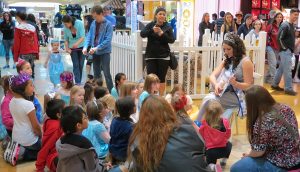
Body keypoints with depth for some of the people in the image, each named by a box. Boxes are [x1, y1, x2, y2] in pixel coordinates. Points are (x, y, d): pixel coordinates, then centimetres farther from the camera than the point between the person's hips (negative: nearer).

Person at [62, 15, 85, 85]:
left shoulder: (79, 23, -19)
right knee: (76, 65, -5)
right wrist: (67, 48, -13)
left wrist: (77, 43, -40)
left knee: (81, 64, 4)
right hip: (72, 48, 1)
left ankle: (79, 81, 17)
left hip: (81, 46, -1)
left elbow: (82, 37, -24)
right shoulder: (65, 28, -11)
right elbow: (66, 39, 0)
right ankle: (77, 82, -3)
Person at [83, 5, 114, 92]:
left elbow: (108, 40, -18)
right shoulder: (93, 23, 5)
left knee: (107, 73, -5)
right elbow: (89, 36, 6)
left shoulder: (108, 24, -11)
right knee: (96, 73, 13)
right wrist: (85, 47, -11)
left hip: (104, 52, -6)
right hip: (95, 52, 6)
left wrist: (97, 48, -25)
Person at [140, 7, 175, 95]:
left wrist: (162, 34, -18)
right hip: (151, 56, 0)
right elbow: (142, 34, -11)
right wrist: (152, 30, -27)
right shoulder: (150, 25, 3)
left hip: (164, 56, 0)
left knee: (162, 78, 4)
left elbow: (172, 40, -4)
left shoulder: (168, 27, 3)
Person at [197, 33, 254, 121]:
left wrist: (235, 83, -28)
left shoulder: (246, 62, -5)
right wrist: (216, 85, -15)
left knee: (209, 100, -27)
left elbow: (249, 86, -9)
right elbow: (212, 76, 7)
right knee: (208, 98, -27)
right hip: (224, 92, 6)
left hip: (238, 96, -6)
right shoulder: (227, 61, 16)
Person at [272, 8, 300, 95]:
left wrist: (292, 49, 14)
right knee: (287, 70, -6)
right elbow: (279, 38, -21)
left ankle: (275, 85, 23)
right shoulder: (285, 25, -15)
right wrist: (284, 48, -16)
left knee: (281, 69, 15)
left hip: (289, 51, 9)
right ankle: (288, 88, 0)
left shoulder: (292, 25, 14)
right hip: (285, 51, -9)